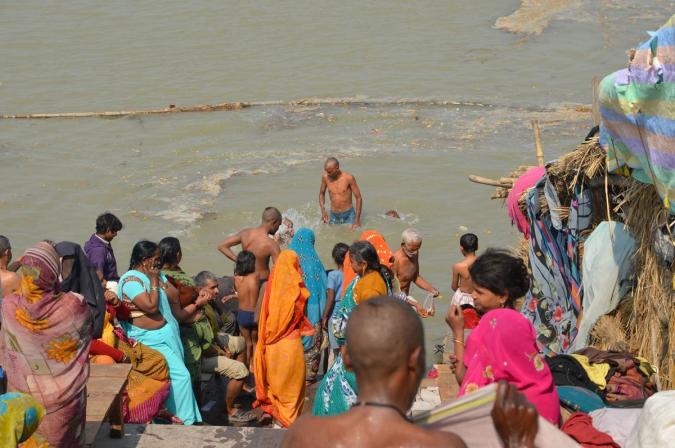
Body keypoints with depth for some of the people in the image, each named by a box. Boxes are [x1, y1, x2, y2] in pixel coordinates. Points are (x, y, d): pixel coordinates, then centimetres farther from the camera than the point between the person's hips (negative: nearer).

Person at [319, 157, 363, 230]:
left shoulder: (348, 178, -16)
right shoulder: (325, 178, -6)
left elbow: (358, 198, -10)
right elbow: (322, 193, 13)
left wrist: (357, 220, -13)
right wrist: (323, 211, -1)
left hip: (348, 215, -3)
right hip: (333, 216, 3)